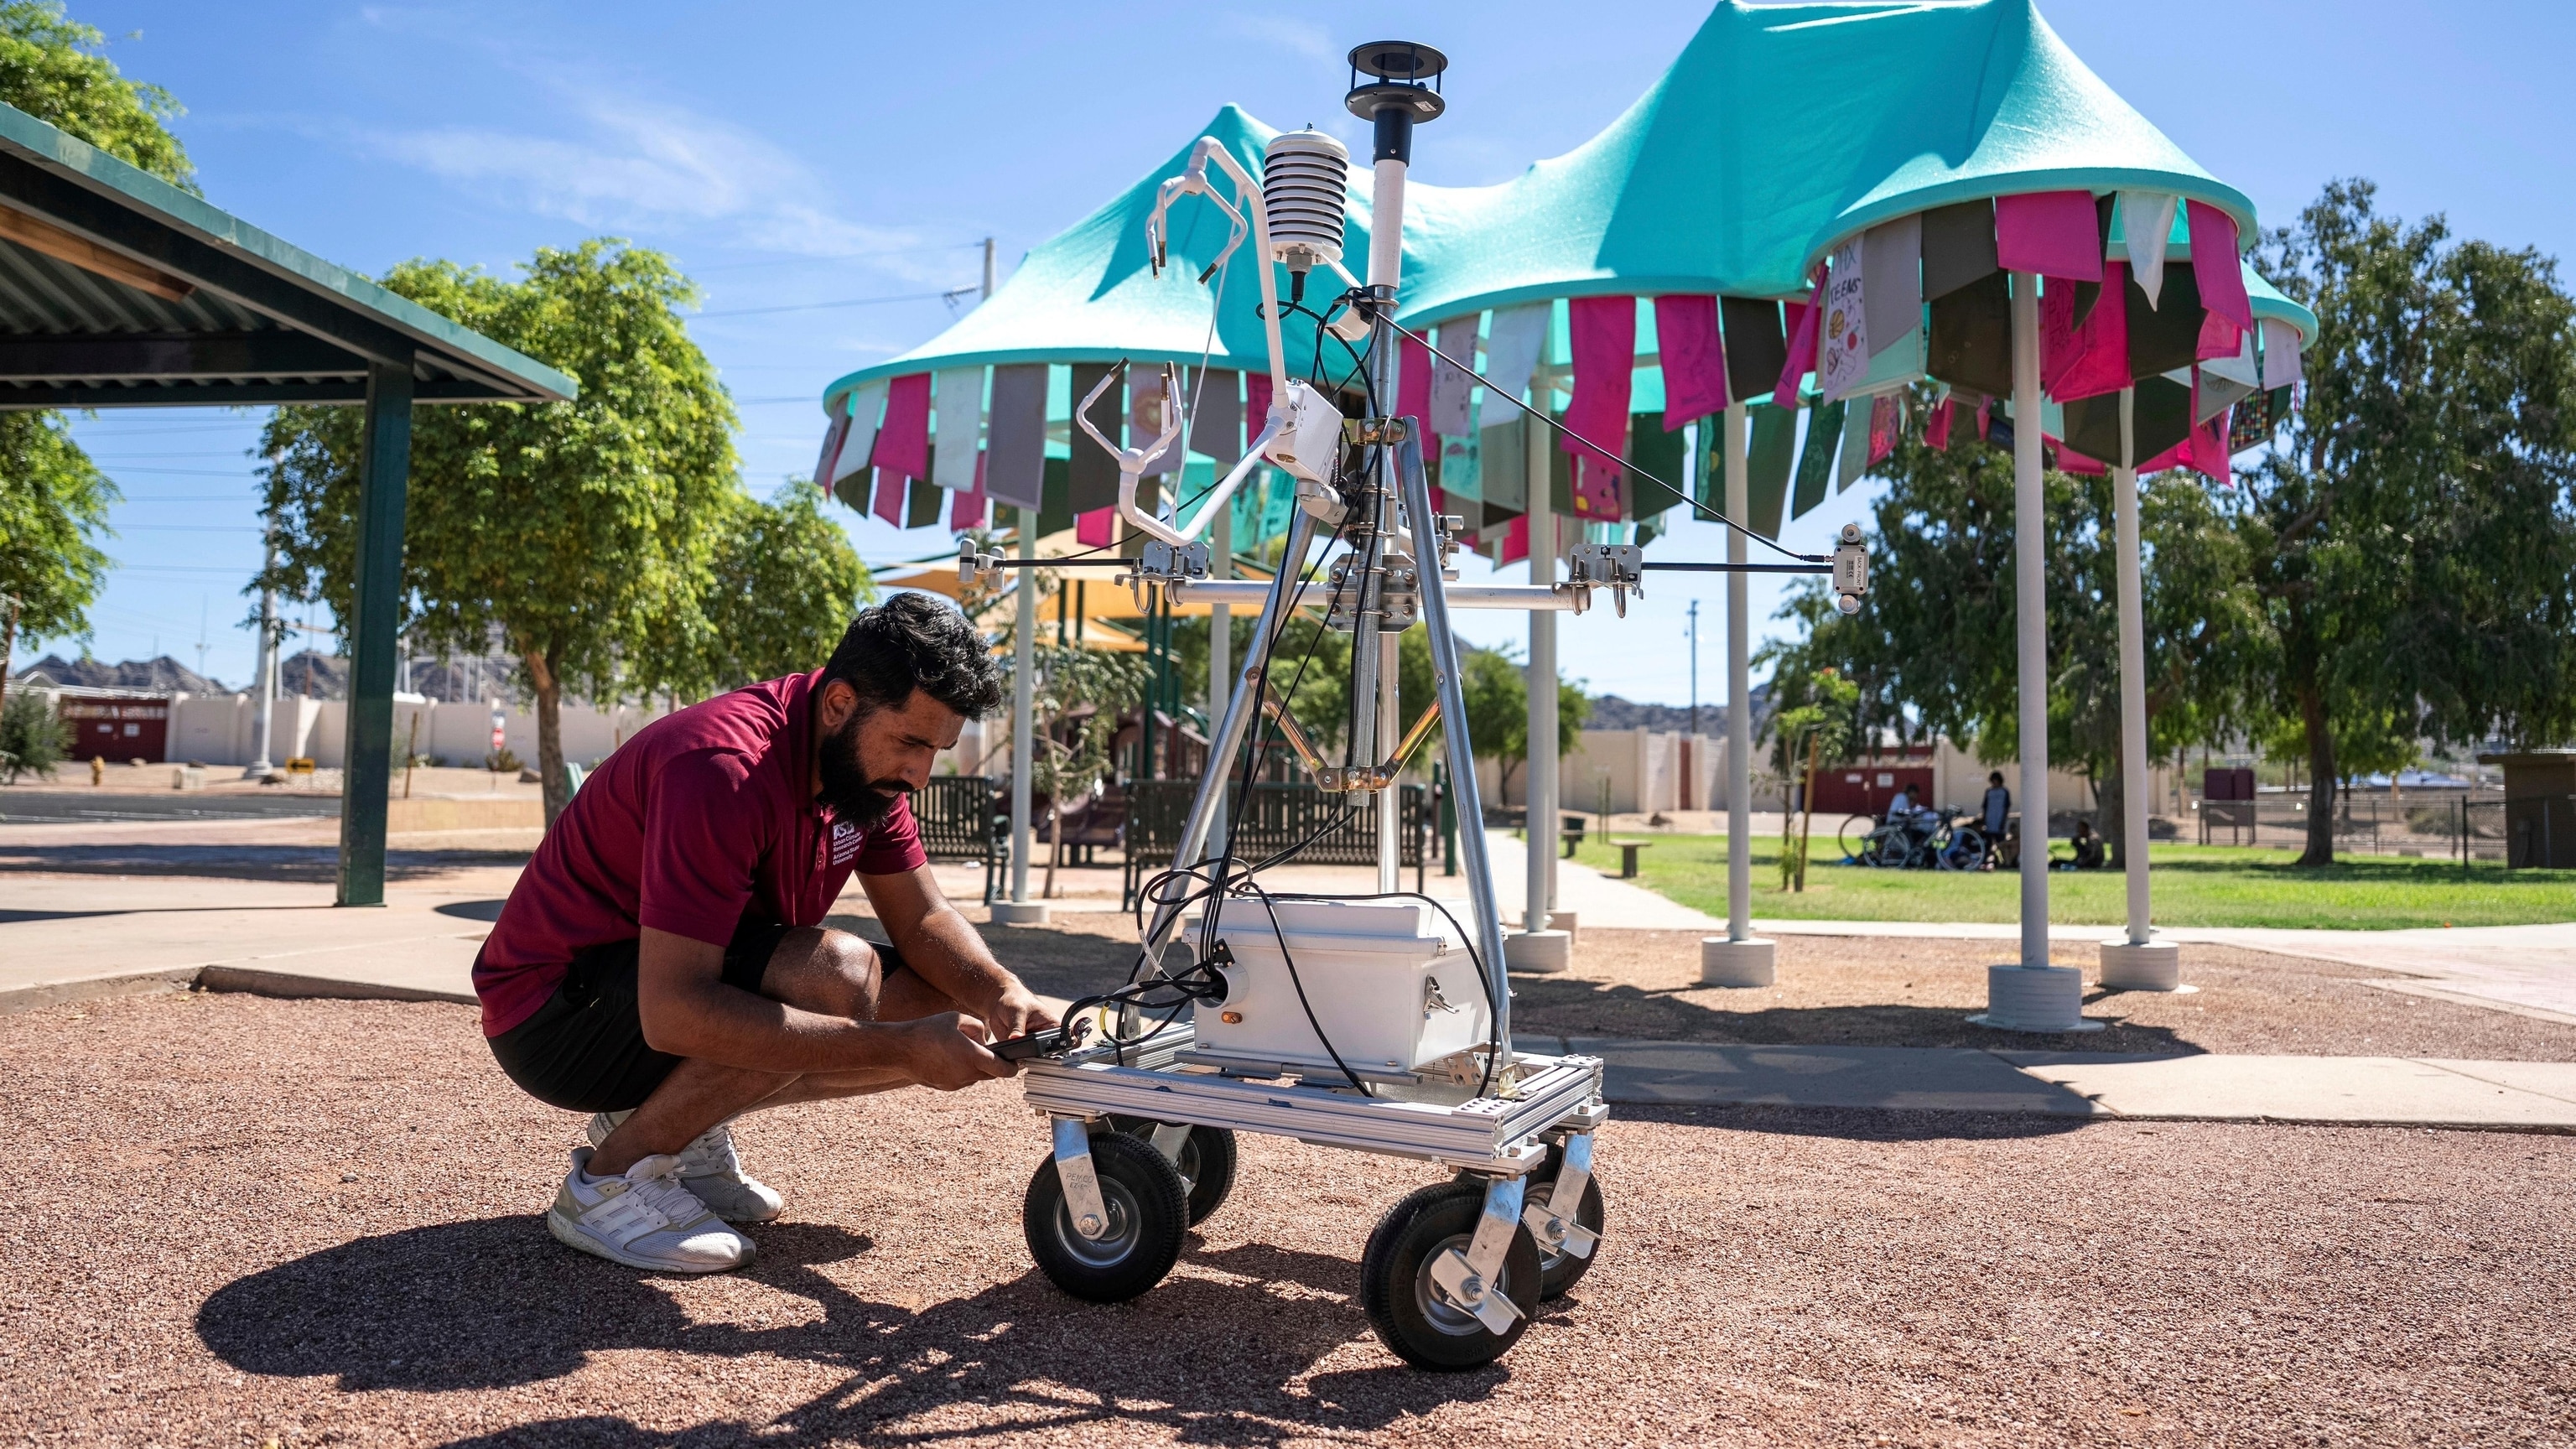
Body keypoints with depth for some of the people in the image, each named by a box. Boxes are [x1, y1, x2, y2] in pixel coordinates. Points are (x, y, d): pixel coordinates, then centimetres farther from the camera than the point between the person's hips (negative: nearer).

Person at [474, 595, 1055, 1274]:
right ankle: (609, 1179, -12)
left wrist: (1002, 994, -21)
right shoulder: (725, 767, -31)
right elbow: (672, 1013, -37)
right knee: (837, 975, -32)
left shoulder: (866, 754, -4)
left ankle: (677, 1122, 6)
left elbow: (923, 919, 2)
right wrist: (904, 1047, -37)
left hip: (689, 981, 9)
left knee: (947, 1011, -4)